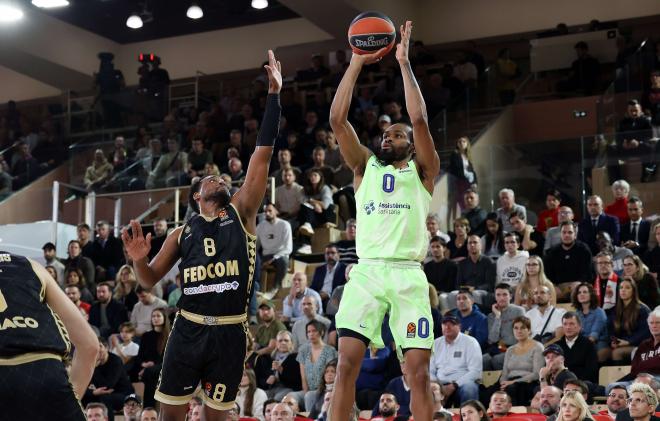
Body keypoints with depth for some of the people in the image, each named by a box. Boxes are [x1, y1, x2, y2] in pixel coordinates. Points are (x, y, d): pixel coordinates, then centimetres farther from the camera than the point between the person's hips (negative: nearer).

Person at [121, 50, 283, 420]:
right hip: (189, 330, 1)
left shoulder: (242, 213, 6)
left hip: (230, 332, -1)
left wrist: (274, 95, -5)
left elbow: (263, 155, -1)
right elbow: (150, 280, 16)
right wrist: (140, 260, -8)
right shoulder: (182, 233, 10)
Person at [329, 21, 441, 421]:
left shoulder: (423, 170, 13)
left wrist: (404, 62, 1)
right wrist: (357, 62, 6)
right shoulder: (365, 165, 19)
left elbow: (420, 120, -3)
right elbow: (338, 119, 8)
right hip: (367, 271, 1)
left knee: (419, 370, -5)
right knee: (347, 362, -8)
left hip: (408, 274, -1)